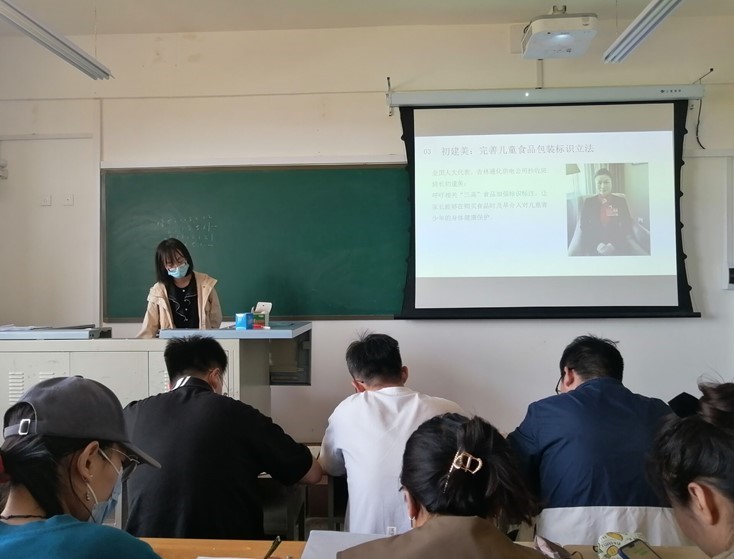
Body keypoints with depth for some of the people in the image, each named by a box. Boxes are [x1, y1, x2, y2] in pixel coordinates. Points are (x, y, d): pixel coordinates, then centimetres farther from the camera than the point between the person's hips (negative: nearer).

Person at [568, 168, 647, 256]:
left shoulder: (621, 201, 7)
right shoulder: (588, 202, 5)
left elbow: (627, 227, 4)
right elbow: (584, 227, 1)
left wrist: (614, 245, -12)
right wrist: (596, 245, -15)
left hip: (618, 247, 1)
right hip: (594, 249, 0)